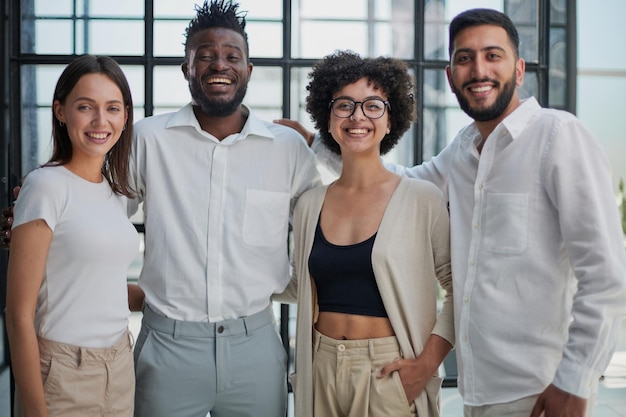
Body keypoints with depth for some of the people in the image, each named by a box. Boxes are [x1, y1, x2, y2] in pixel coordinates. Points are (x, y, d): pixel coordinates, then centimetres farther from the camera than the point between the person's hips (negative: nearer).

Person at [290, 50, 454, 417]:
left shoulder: (422, 199, -8)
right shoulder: (309, 204, 3)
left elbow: (462, 289, -6)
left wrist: (428, 361, -13)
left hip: (390, 372, -3)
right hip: (322, 370, 4)